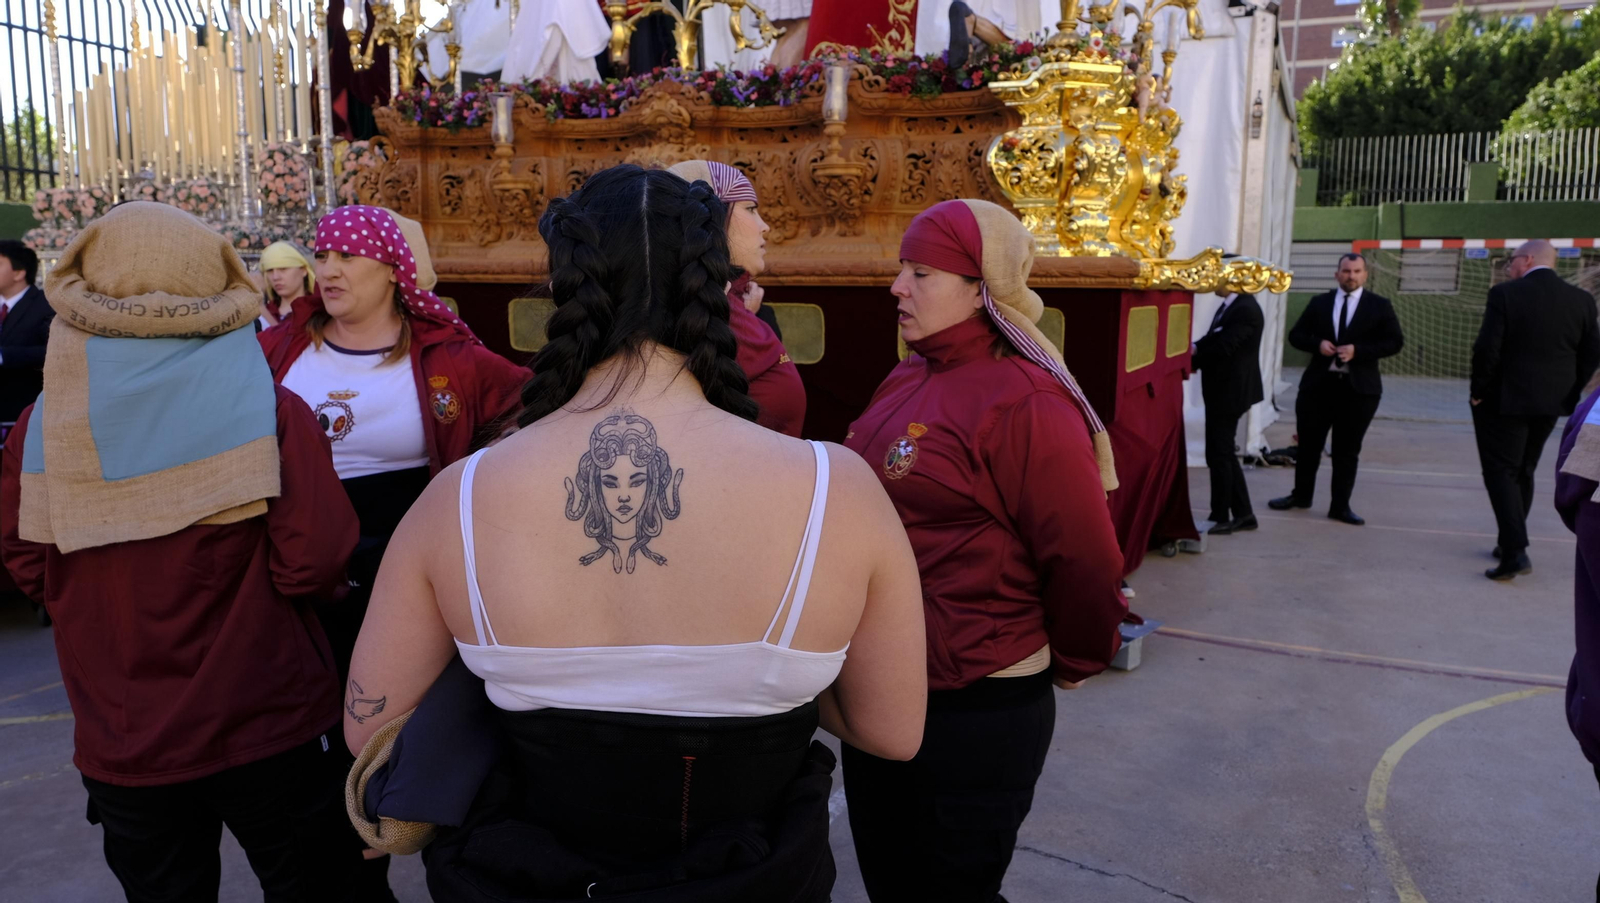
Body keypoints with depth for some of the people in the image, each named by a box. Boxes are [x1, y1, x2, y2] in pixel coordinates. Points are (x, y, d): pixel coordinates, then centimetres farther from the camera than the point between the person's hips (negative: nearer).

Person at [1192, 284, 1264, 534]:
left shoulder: (1246, 309, -18)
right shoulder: (1229, 305, 11)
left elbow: (1223, 347, -23)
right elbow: (1213, 339, 14)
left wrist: (1192, 360, -11)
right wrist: (1195, 348, -4)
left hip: (1229, 391, -10)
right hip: (1222, 390, 10)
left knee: (1219, 455, -2)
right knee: (1225, 454, 15)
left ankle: (1220, 518, 8)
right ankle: (1243, 514, 23)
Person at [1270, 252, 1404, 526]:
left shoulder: (1380, 306, 2)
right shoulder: (1319, 303, 9)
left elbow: (1395, 342, -3)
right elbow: (1296, 335, 11)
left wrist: (1358, 351, -15)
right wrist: (1317, 344, -10)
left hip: (1359, 387, -2)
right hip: (1318, 383, 2)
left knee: (1347, 450, 4)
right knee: (1308, 444, 9)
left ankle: (1341, 506, 12)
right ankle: (1301, 495, 26)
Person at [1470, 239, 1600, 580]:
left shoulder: (1505, 294, -13)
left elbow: (1487, 349, -16)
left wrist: (1479, 392, -5)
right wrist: (1568, 393, 14)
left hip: (1505, 399, -5)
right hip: (1551, 404, 6)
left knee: (1501, 472, 0)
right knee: (1523, 473, 18)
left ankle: (1515, 552, -10)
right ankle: (1510, 542, 27)